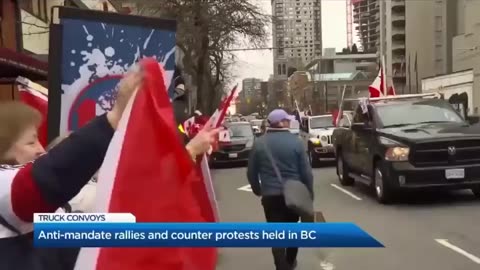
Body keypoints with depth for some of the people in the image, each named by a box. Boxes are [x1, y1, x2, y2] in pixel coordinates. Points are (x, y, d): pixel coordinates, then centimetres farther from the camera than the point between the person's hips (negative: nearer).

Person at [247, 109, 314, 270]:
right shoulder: (295, 142, -7)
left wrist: (257, 190, 19)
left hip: (270, 195, -1)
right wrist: (310, 194, 6)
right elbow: (306, 172, -6)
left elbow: (251, 172, 3)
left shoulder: (259, 143, -3)